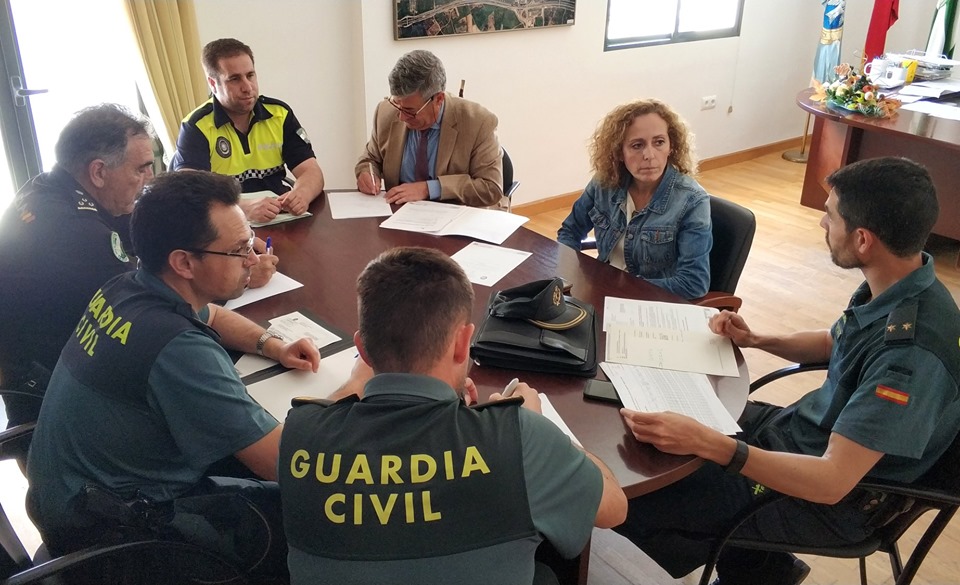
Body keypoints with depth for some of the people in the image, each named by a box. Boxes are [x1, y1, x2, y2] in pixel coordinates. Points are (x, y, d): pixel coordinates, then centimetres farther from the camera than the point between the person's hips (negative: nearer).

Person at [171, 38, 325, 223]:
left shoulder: (279, 113, 2)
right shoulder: (196, 128, -8)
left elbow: (311, 172, -3)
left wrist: (300, 195, -27)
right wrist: (245, 207, -37)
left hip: (279, 218, 4)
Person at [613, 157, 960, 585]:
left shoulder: (913, 352, -33)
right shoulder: (893, 288, -5)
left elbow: (832, 482, -34)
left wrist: (706, 442, -40)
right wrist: (755, 340, 1)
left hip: (834, 500, -9)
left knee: (635, 510, -13)